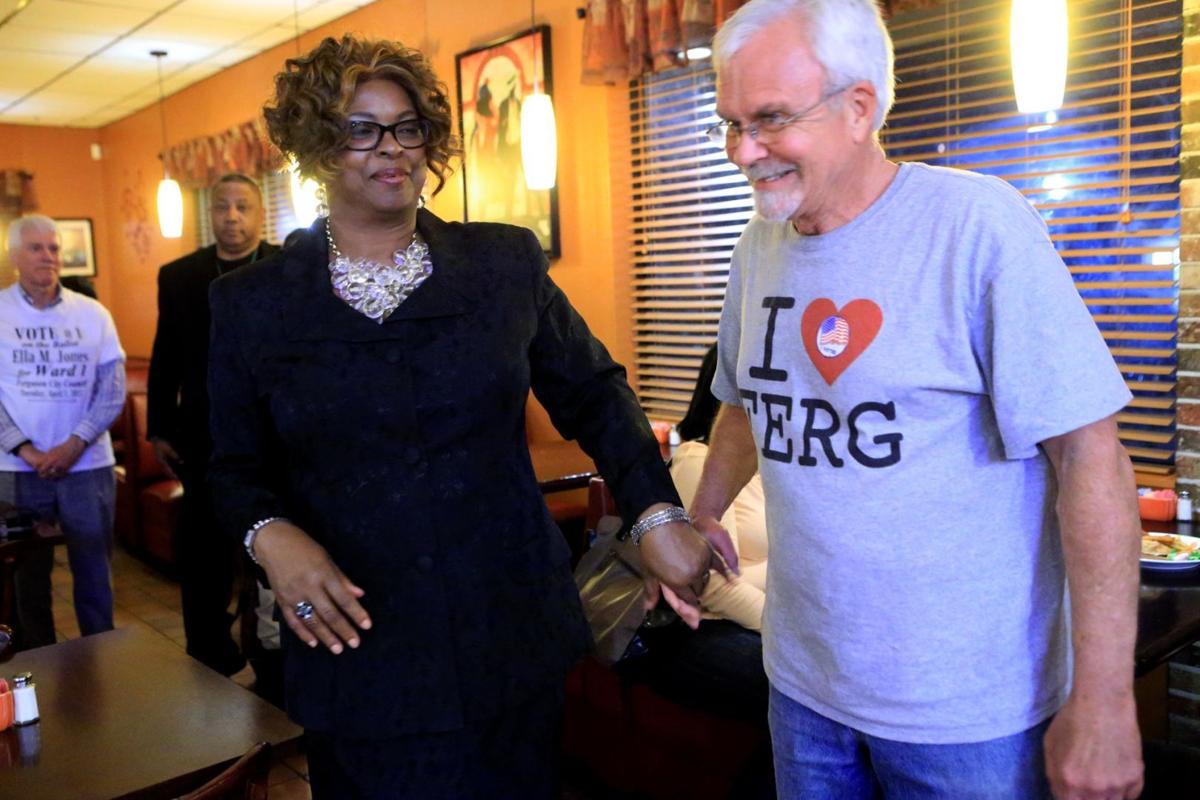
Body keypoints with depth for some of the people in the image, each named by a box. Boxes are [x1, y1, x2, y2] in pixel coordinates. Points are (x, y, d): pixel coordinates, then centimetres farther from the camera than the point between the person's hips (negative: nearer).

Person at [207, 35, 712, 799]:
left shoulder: (508, 263, 0)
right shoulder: (253, 303, 0)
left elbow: (594, 393, 6)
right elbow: (237, 466, 6)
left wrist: (658, 512, -4)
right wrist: (270, 534, -14)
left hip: (513, 638, 1)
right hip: (360, 649, 0)